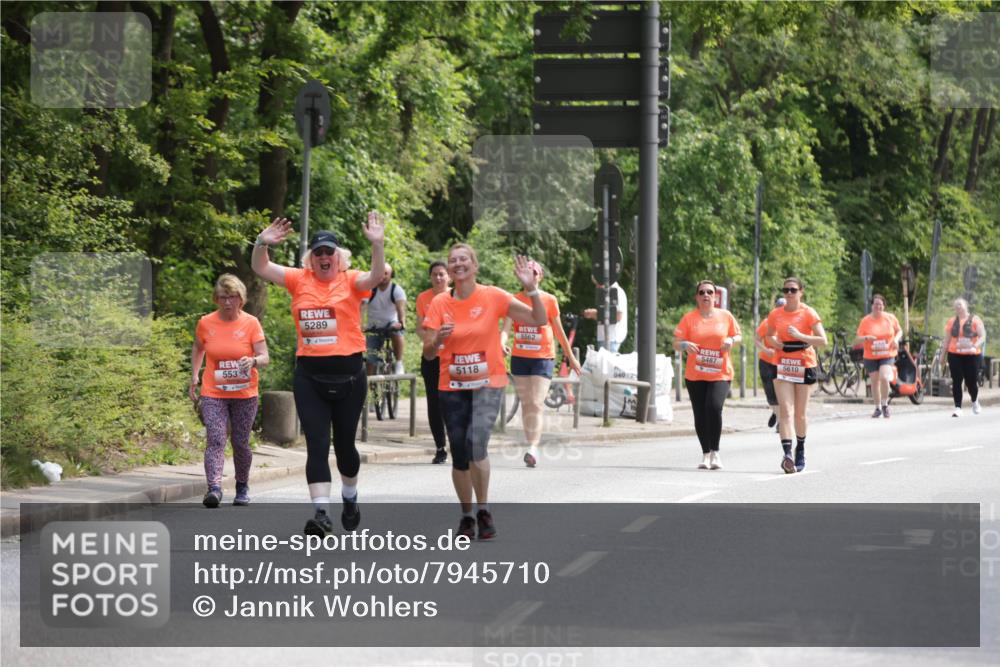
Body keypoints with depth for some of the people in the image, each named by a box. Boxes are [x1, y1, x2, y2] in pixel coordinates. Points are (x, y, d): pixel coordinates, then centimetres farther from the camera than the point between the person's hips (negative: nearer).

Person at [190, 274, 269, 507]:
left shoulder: (251, 323, -5)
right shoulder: (205, 323, 0)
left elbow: (265, 357, -8)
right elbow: (198, 348, 19)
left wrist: (253, 361, -30)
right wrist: (194, 376, 11)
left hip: (244, 394, 0)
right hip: (213, 394, 0)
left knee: (241, 443, 7)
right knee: (215, 440, -16)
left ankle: (242, 487, 27)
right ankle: (214, 488, -28)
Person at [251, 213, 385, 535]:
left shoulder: (350, 281, 0)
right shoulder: (299, 280, 5)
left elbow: (376, 276, -19)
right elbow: (261, 268, 0)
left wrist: (377, 244, -34)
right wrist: (262, 243, -20)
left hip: (348, 373, -1)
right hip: (309, 376, 1)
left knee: (344, 444, 13)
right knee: (317, 445, -5)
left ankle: (350, 498, 37)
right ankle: (321, 512, -10)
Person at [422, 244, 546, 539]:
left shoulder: (493, 297, -5)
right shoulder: (440, 304, 0)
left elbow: (538, 320, -5)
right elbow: (428, 353, 1)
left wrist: (531, 289, -19)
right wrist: (438, 339, -20)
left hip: (488, 384, -3)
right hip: (452, 387, 3)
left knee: (476, 443, -23)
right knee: (459, 455, 3)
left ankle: (483, 509, -7)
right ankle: (466, 515, 21)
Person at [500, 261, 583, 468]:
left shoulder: (549, 300, 1)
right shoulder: (514, 300, 3)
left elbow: (559, 331, 8)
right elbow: (506, 327, -7)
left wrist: (571, 357, 13)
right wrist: (502, 342, -29)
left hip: (543, 357, -3)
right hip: (519, 357, 3)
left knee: (536, 404, -13)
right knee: (526, 404, 9)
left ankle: (533, 449, -21)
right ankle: (531, 446, 18)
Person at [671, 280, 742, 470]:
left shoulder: (725, 316, 5)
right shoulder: (689, 318, 3)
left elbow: (738, 335, 15)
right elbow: (676, 344, 3)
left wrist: (731, 341, -8)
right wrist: (685, 345, -19)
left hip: (720, 374, -1)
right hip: (695, 375, 1)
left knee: (714, 407, -22)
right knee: (700, 414, 3)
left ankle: (715, 452, -8)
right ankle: (705, 454, 20)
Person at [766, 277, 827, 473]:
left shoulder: (809, 313, -5)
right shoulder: (775, 314, 4)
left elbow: (823, 340, -11)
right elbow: (769, 336, 20)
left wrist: (800, 336, -22)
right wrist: (776, 343, -2)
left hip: (805, 367, -1)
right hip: (783, 367, 1)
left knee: (800, 413, 9)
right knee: (786, 411, -12)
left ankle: (800, 450, 30)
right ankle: (787, 454, -24)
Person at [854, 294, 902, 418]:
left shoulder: (890, 318, 1)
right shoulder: (866, 320, -4)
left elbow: (899, 330, 17)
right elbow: (857, 340, -4)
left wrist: (896, 339, -4)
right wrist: (866, 338, -25)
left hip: (887, 355, -1)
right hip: (871, 357, 1)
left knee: (884, 377, -21)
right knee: (875, 382, 6)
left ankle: (885, 405, -2)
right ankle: (878, 408, 23)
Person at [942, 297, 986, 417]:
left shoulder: (975, 320, 1)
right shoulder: (952, 322, 11)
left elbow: (982, 336, -5)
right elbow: (947, 340, 15)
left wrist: (976, 345, -23)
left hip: (972, 355, -2)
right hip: (955, 355, 2)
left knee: (971, 381, 2)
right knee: (956, 382, -4)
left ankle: (975, 401, 32)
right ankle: (958, 407, -2)